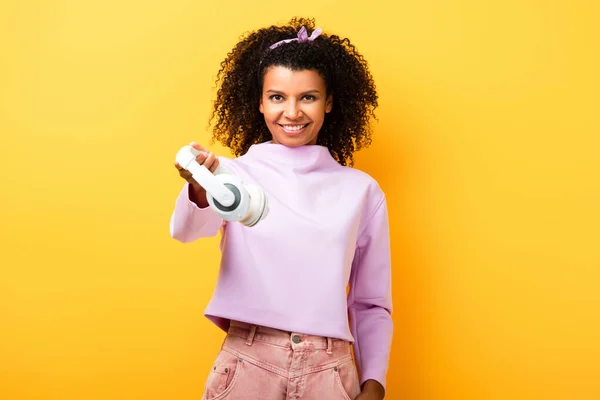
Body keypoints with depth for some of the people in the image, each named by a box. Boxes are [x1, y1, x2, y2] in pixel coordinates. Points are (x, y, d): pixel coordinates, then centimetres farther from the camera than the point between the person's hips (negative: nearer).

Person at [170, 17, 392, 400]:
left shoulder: (362, 190, 4)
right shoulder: (235, 173, -1)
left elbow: (372, 304, 9)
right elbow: (187, 229, -21)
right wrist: (200, 191, -41)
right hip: (247, 364, -1)